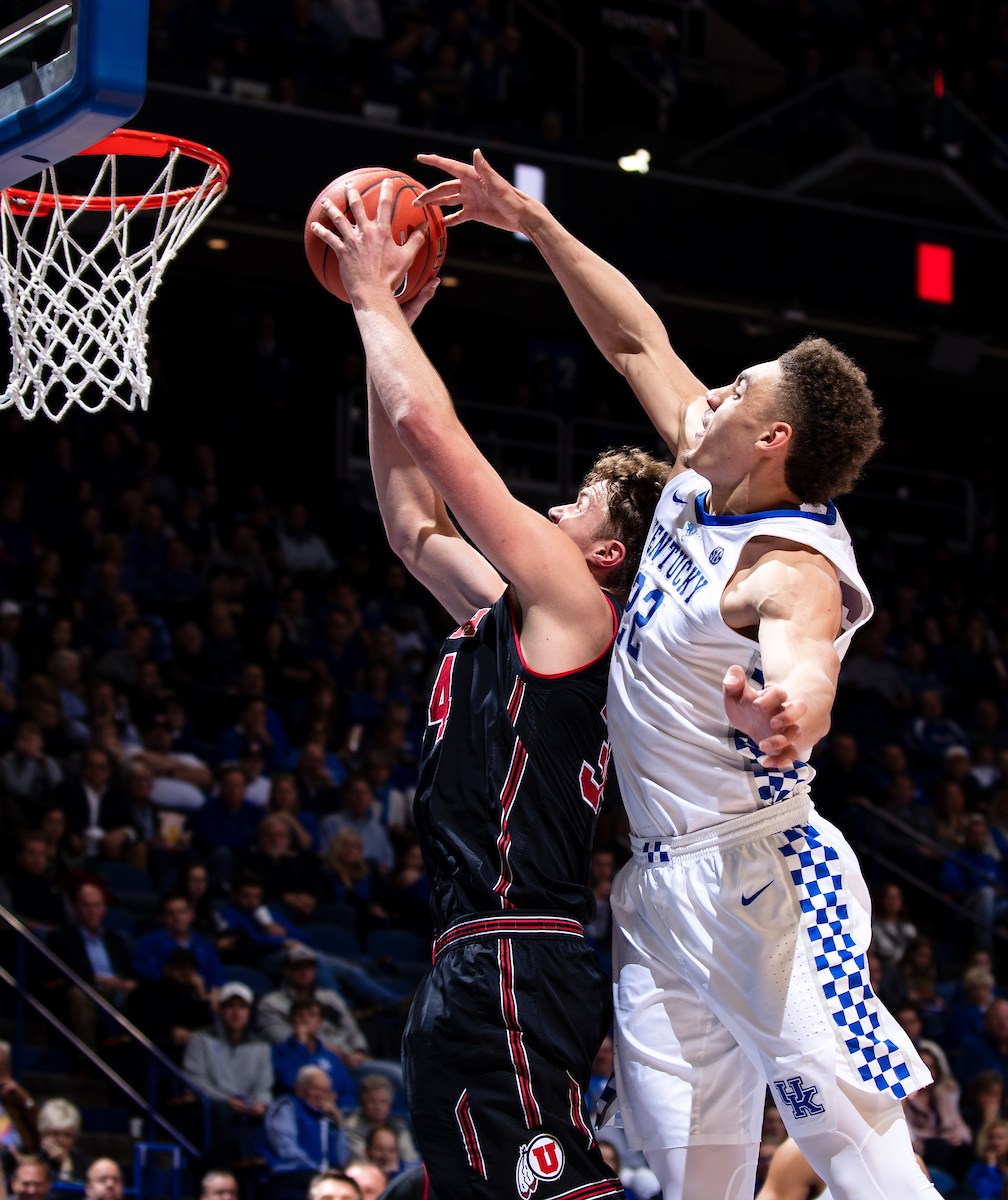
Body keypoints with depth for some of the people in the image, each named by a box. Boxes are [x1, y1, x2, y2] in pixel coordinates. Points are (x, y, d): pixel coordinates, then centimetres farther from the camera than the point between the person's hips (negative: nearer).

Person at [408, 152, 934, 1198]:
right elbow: (636, 340, 20)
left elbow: (806, 663, -41)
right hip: (657, 883, 9)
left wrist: (785, 715, -64)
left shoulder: (792, 569, -18)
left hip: (752, 876, -9)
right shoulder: (700, 485, 8)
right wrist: (532, 224, 19)